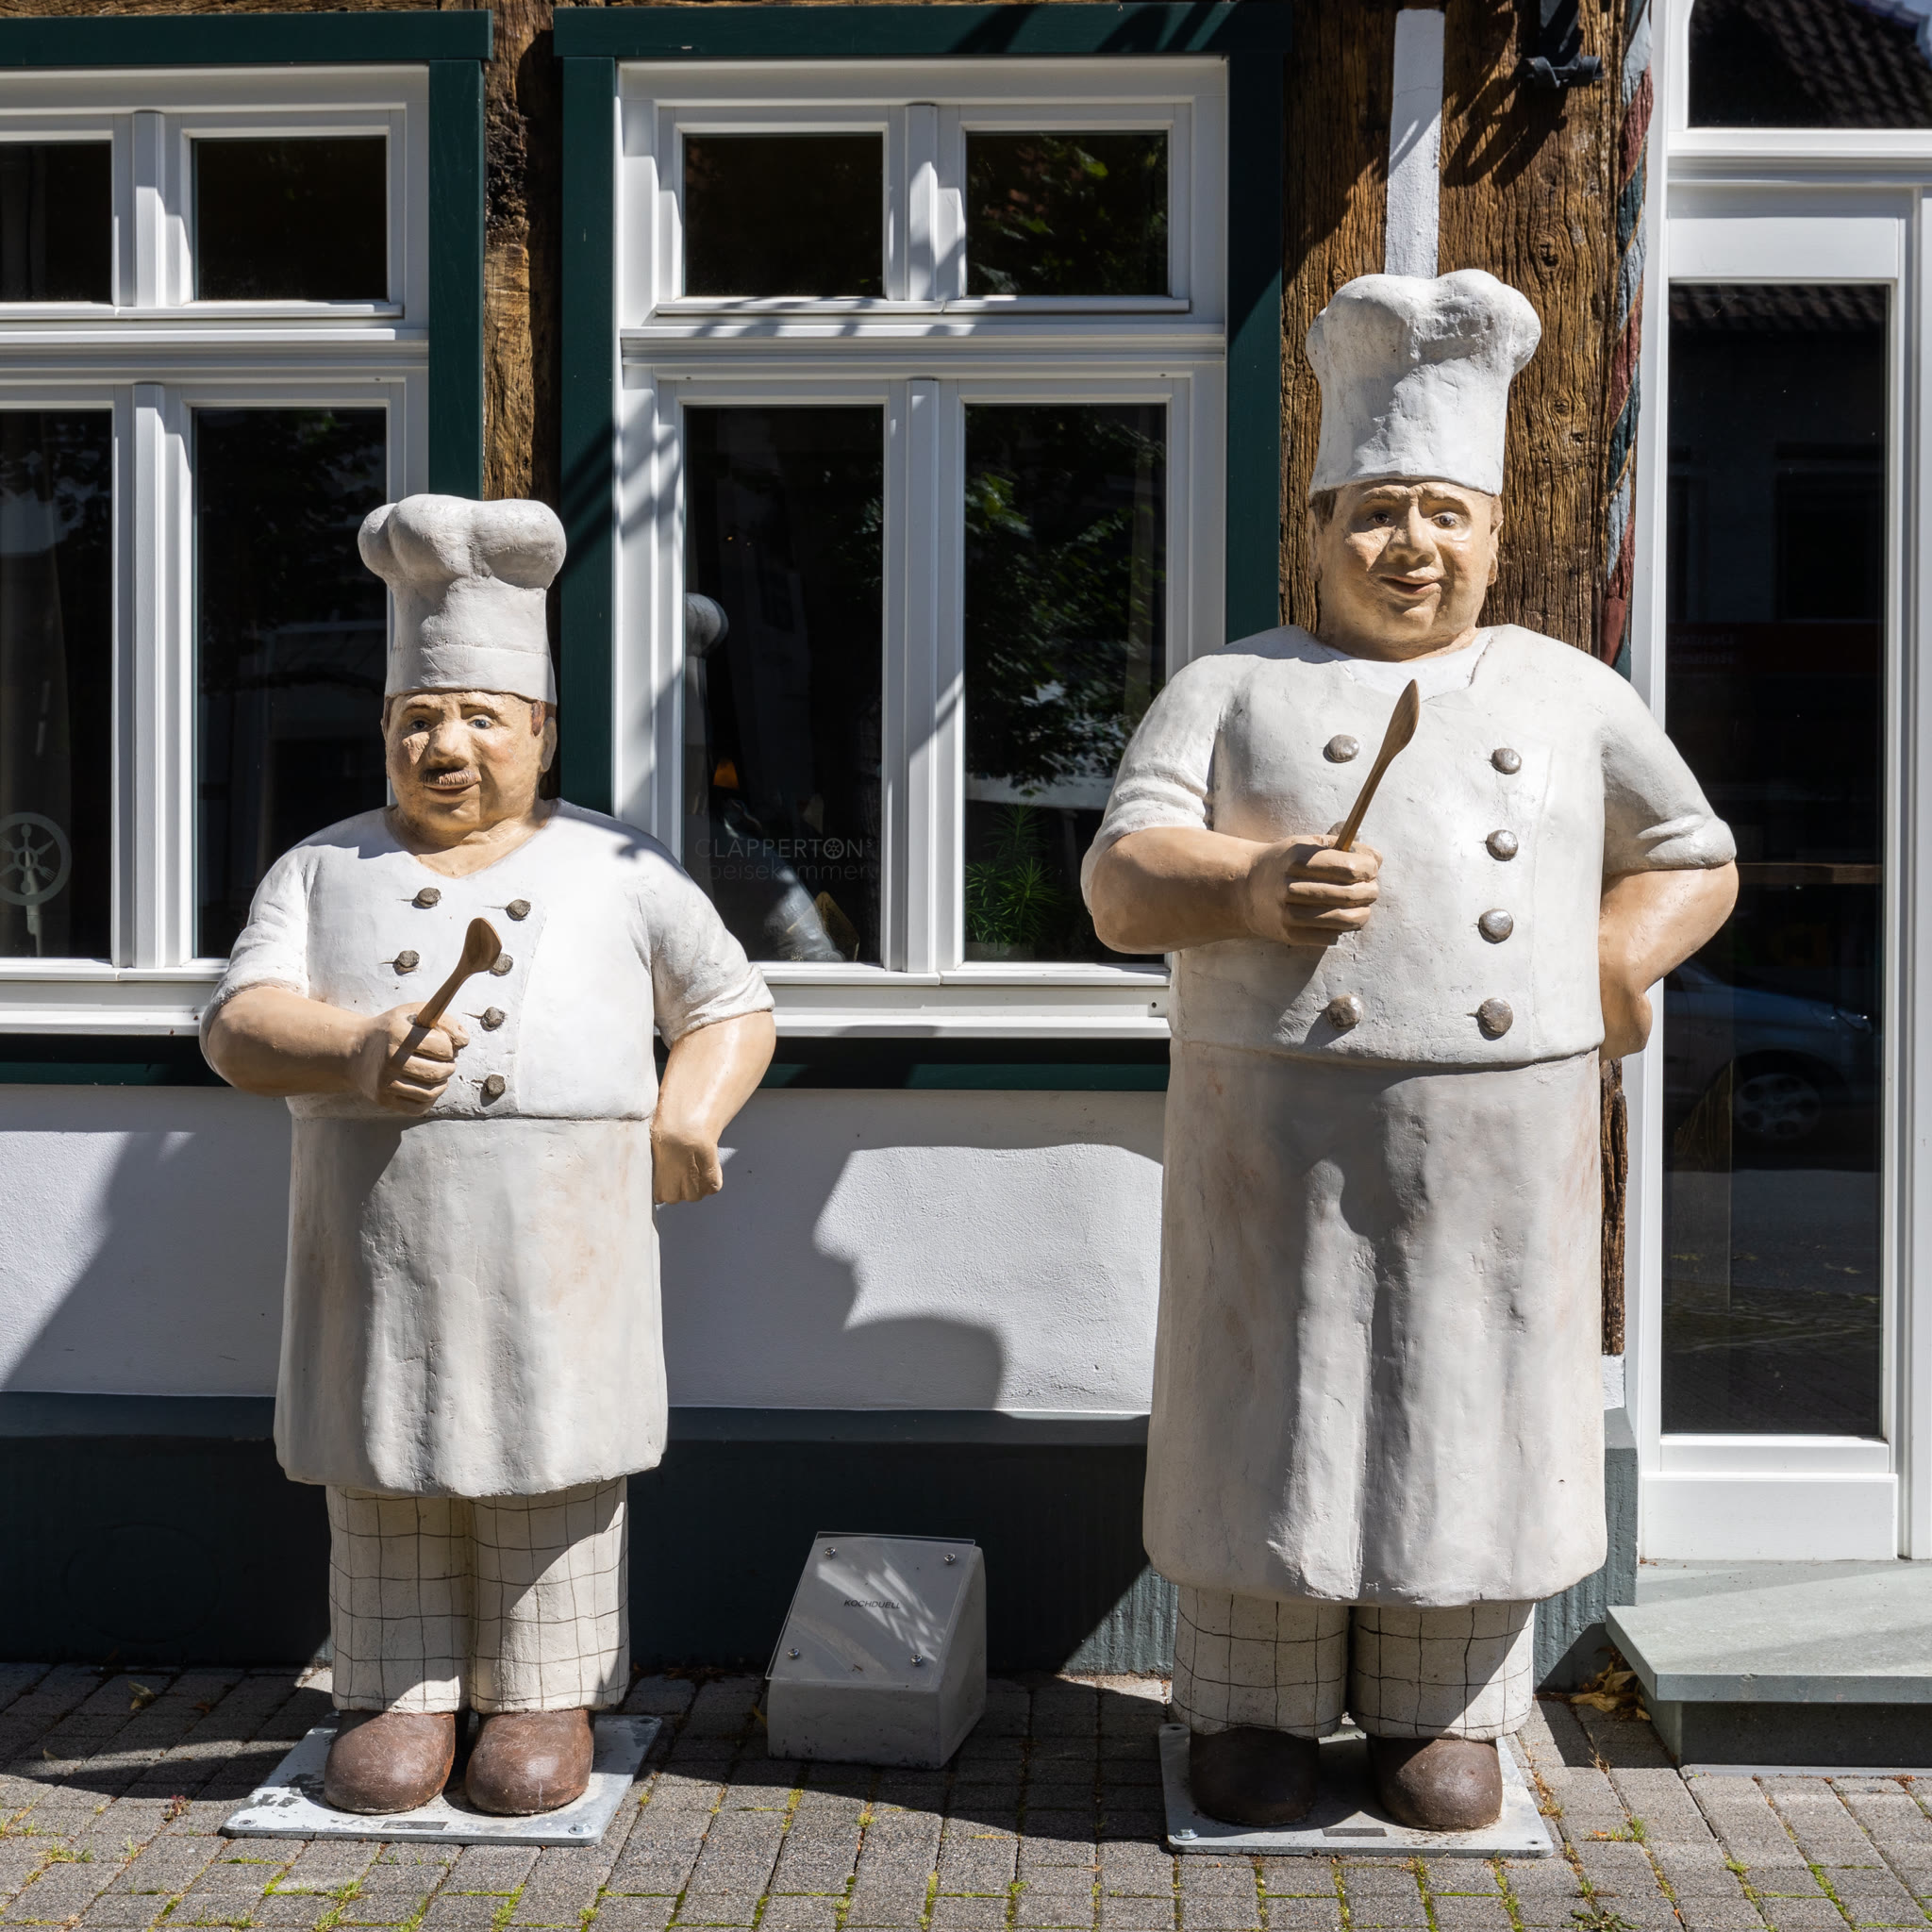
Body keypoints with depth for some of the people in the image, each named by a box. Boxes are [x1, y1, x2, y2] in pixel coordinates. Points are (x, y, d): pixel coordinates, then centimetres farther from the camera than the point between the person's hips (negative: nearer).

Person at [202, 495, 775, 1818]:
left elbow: (732, 1005, 14)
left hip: (562, 1227, -1)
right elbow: (240, 1028, -1)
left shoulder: (615, 870, 9)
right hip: (380, 1225, 1)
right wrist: (353, 1051, -22)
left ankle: (545, 1702, 16)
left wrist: (690, 1111, -6)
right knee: (392, 1466, 5)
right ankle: (402, 1699, 18)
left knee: (550, 1458, 3)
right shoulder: (328, 868, 11)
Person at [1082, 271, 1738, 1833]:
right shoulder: (1232, 689, 7)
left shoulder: (1572, 694, 14)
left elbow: (1696, 859, 21)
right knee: (1276, 1404, 4)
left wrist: (1618, 955, 1)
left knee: (1471, 1408, 7)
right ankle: (1254, 1706, 21)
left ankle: (1447, 1714, 24)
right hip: (1283, 1128, -1)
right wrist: (1252, 890, -24)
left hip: (1503, 1132, 2)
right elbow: (1121, 881, -3)